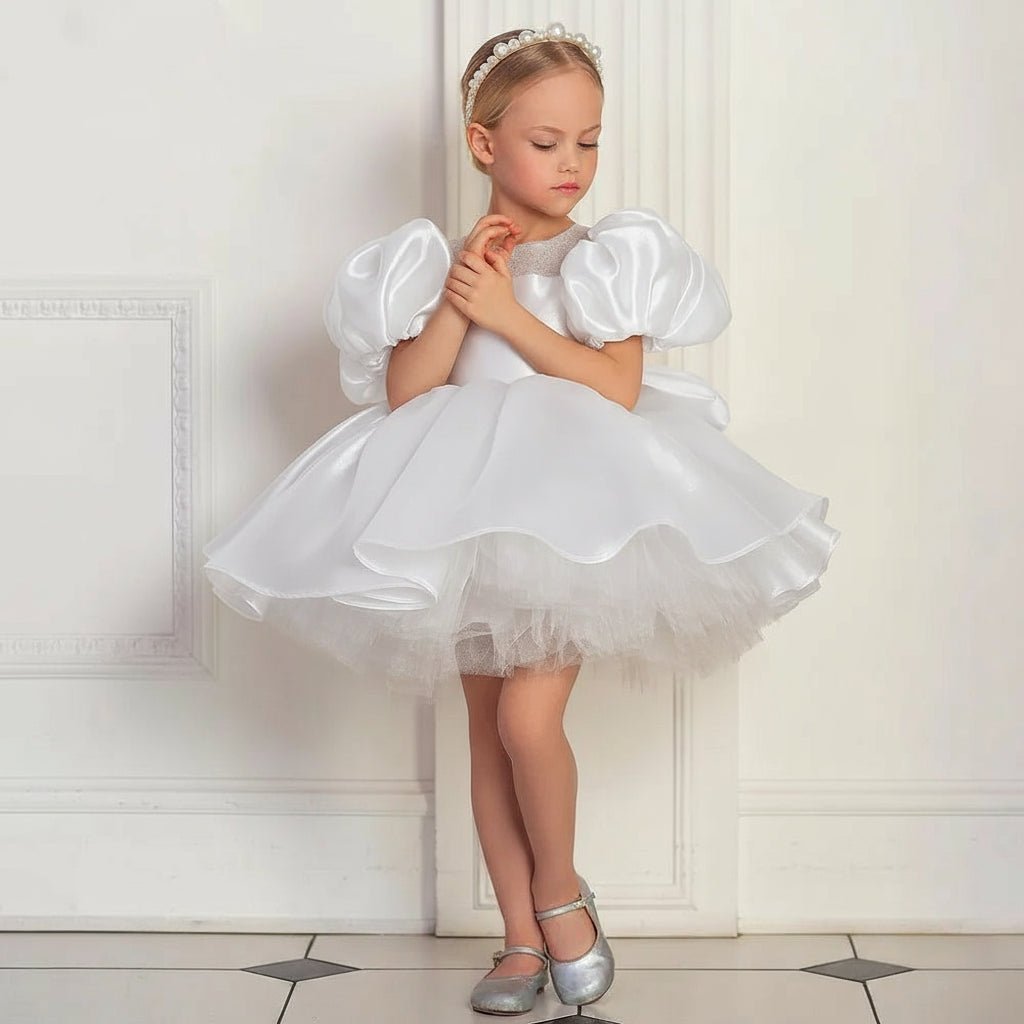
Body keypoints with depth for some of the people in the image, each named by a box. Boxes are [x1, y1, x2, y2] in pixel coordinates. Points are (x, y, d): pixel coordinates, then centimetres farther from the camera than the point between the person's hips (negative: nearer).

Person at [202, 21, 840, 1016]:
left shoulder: (608, 256, 1)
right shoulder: (437, 262, 5)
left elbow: (619, 387, -12)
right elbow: (404, 392, -4)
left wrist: (507, 312, -15)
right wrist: (458, 297, -13)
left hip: (576, 511, -3)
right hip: (463, 516, 3)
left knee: (529, 718, -16)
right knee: (488, 734, 9)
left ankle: (562, 893, 12)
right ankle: (523, 937, 22)